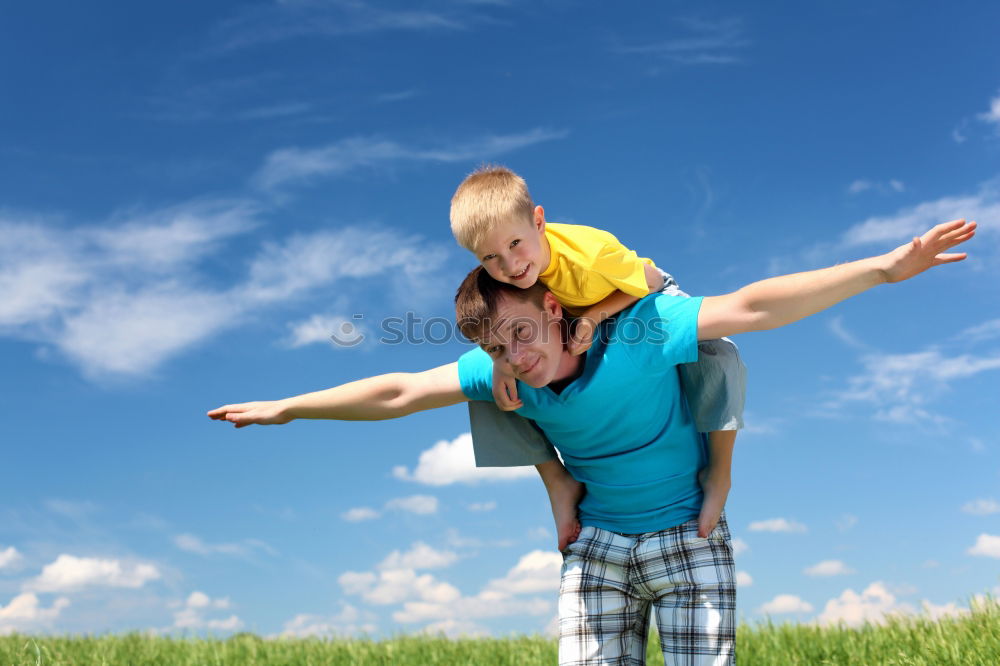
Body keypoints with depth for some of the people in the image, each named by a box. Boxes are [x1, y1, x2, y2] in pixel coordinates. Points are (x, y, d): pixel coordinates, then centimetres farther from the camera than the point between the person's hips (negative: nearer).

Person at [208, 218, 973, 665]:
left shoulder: (639, 329, -22)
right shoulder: (504, 374, -10)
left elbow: (751, 307, -28)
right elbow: (399, 392, -5)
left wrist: (884, 268, -34)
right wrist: (285, 408, 0)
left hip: (690, 541, -3)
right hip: (597, 547, 3)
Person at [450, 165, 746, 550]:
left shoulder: (591, 251, -41)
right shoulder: (501, 265, -27)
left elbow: (650, 281, -24)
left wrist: (595, 315, -36)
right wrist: (501, 360, -31)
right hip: (574, 322, 4)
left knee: (718, 358, -33)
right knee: (485, 386, -11)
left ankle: (719, 473, -12)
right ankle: (559, 483, 0)